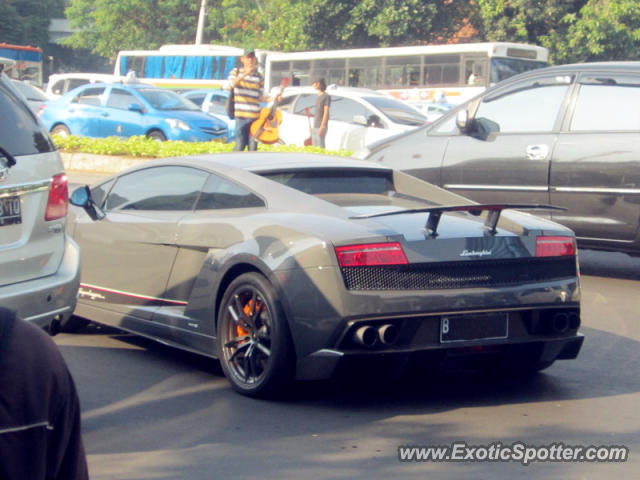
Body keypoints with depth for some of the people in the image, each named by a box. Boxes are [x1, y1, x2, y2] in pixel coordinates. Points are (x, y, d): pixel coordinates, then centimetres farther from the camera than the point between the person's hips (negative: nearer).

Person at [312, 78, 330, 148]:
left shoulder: (326, 96, -8)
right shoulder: (318, 96, 18)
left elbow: (326, 112, -14)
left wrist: (322, 126, -20)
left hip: (321, 127, -9)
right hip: (315, 127, 9)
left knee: (320, 146, -13)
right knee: (314, 147, 7)